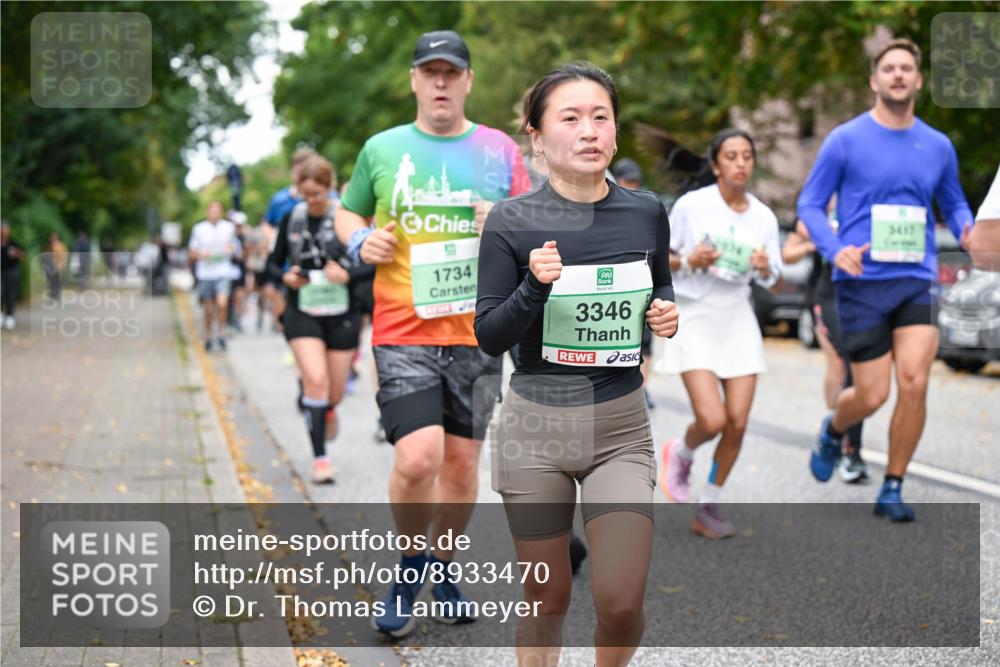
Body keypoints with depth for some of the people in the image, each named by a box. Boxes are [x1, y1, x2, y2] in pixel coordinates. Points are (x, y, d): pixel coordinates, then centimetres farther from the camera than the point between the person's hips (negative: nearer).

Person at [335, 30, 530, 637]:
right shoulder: (381, 149, 7)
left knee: (462, 463, 7)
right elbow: (347, 212, 20)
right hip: (403, 331, -2)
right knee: (418, 457, -15)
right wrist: (360, 240, -2)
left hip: (477, 331, 2)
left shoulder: (500, 150, 7)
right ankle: (409, 565, 10)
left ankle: (443, 566, 30)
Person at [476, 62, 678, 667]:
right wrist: (534, 288, -24)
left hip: (621, 425, 2)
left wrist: (666, 313, -3)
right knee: (548, 601, 9)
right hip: (536, 426, -1)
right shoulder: (512, 221, -8)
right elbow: (489, 337, -6)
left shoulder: (647, 213, 0)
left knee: (621, 603, -6)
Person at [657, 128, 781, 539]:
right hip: (696, 317, -4)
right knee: (712, 420, -16)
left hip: (738, 317, 4)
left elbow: (771, 279, 14)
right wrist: (689, 261, -18)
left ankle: (708, 508, 16)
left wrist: (764, 267, -8)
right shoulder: (691, 205, -7)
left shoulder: (764, 217, 4)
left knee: (738, 422, -2)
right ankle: (680, 453, 21)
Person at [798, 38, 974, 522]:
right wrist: (834, 249, -16)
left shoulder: (938, 146, 10)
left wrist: (966, 228, -1)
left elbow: (953, 203, 22)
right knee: (871, 396, -2)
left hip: (918, 281, 3)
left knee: (915, 384, -13)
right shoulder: (845, 140, 0)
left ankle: (892, 490, 4)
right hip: (862, 282, -2)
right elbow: (810, 204, 2)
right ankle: (833, 430, 34)